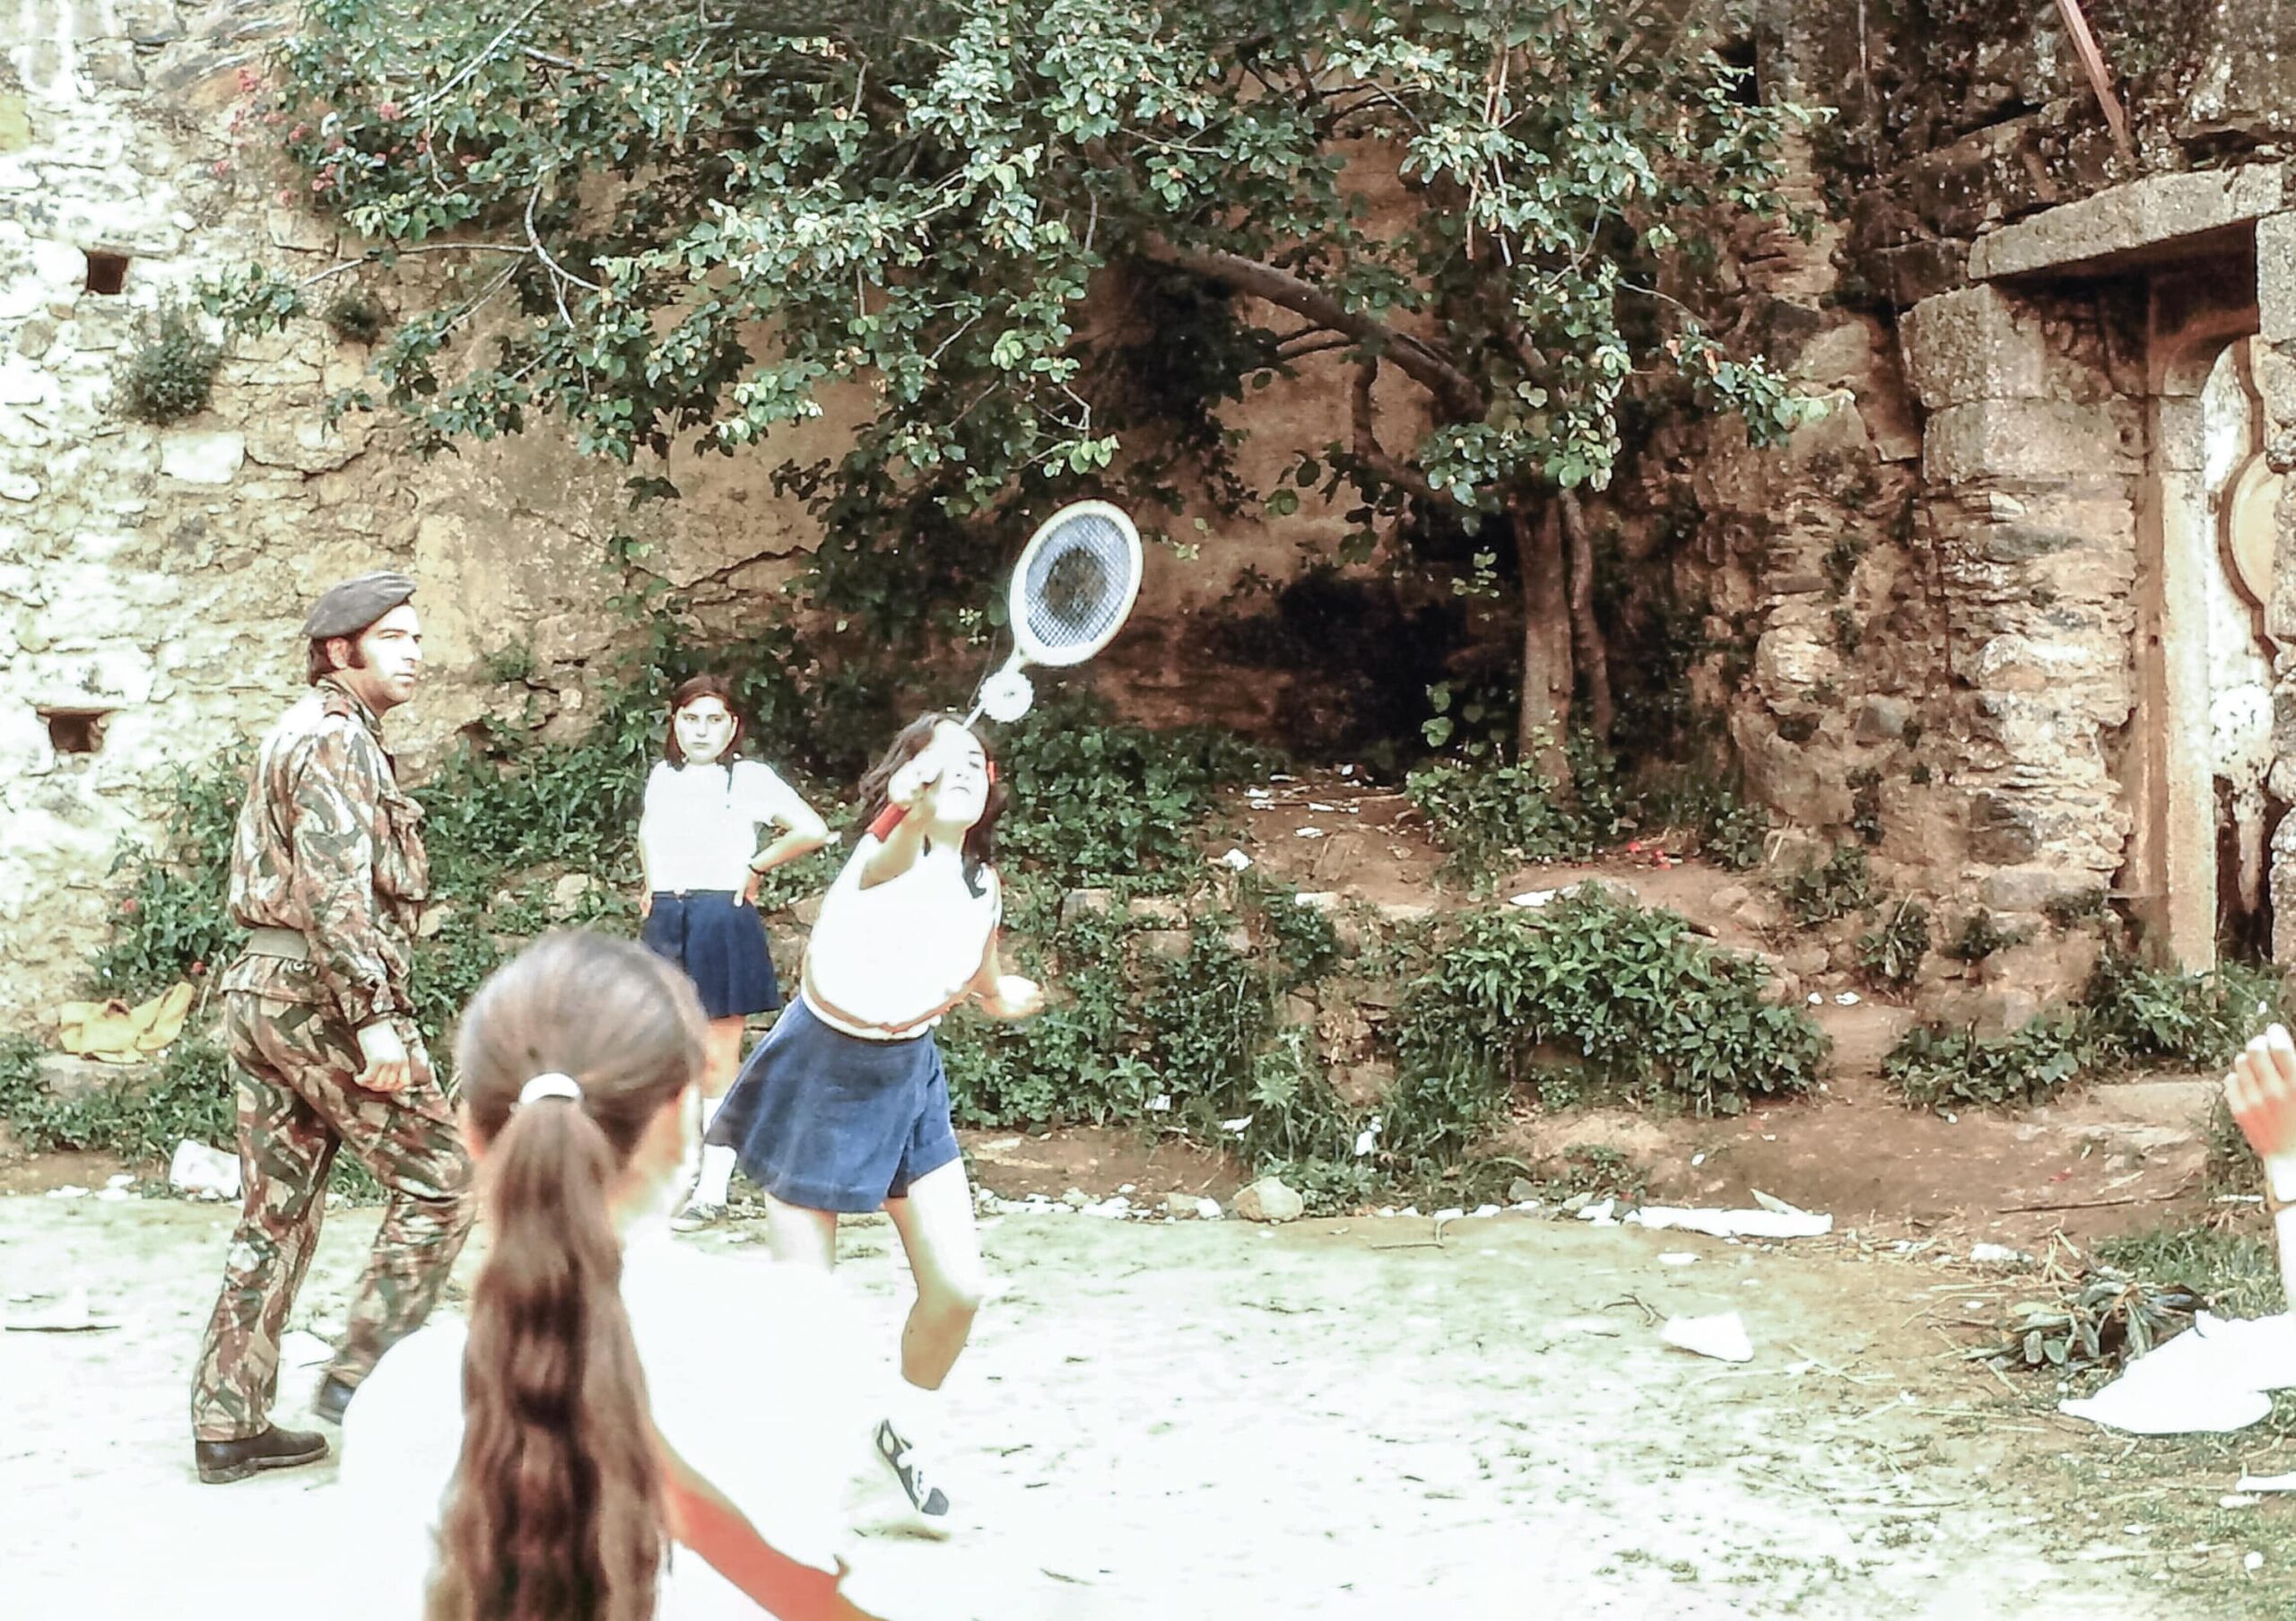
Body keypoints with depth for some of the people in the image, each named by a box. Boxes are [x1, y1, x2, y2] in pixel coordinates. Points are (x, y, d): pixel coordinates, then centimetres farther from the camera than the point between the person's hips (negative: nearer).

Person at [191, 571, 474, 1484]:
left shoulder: (300, 736, 21)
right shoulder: (335, 739, -11)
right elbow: (336, 888, -21)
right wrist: (374, 1018, -25)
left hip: (260, 989, 10)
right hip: (321, 993, -10)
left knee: (277, 1215, 11)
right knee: (437, 1179, -1)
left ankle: (228, 1424, 13)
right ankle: (363, 1375, -1)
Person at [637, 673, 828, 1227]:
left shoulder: (749, 778, -3)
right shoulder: (662, 777, 13)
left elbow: (813, 830, -11)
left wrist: (753, 868, -3)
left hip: (722, 924, -5)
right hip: (665, 925, 5)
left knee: (717, 1062, -2)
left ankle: (713, 1191, 1)